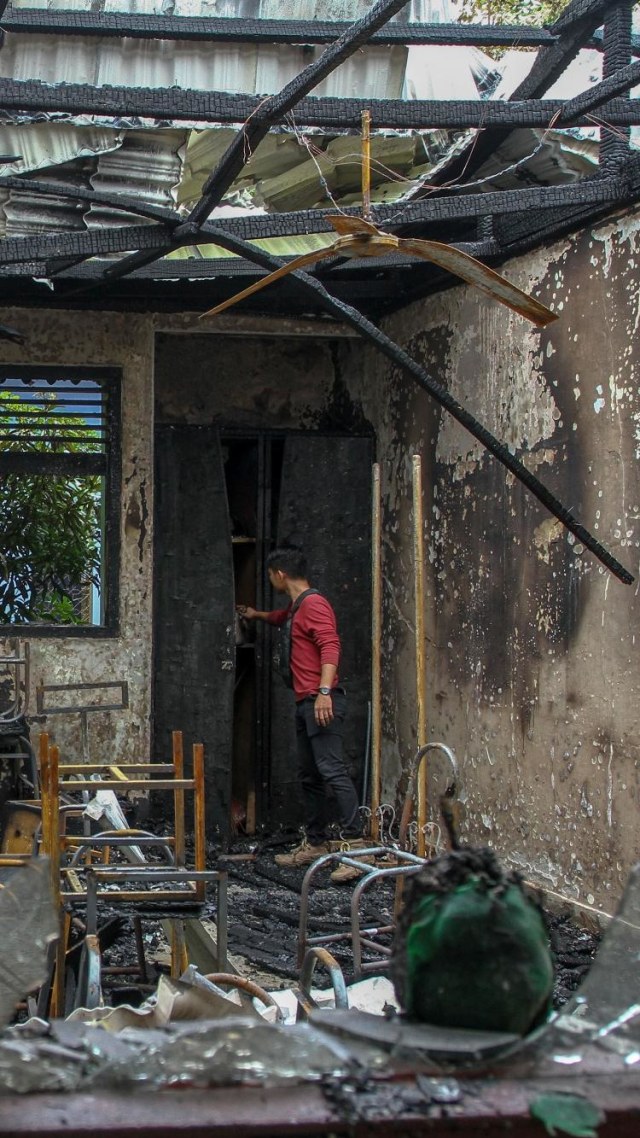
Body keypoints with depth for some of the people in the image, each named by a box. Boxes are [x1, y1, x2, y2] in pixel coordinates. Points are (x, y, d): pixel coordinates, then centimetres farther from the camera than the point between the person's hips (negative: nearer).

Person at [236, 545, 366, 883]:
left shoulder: (314, 604, -10)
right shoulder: (297, 607, 22)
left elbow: (330, 645, -23)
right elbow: (283, 617, 48)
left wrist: (324, 691, -32)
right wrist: (256, 615, 65)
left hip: (322, 702, -11)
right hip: (305, 703, 11)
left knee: (332, 770, -17)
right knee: (309, 776, 12)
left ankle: (354, 845, -22)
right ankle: (315, 843, 19)